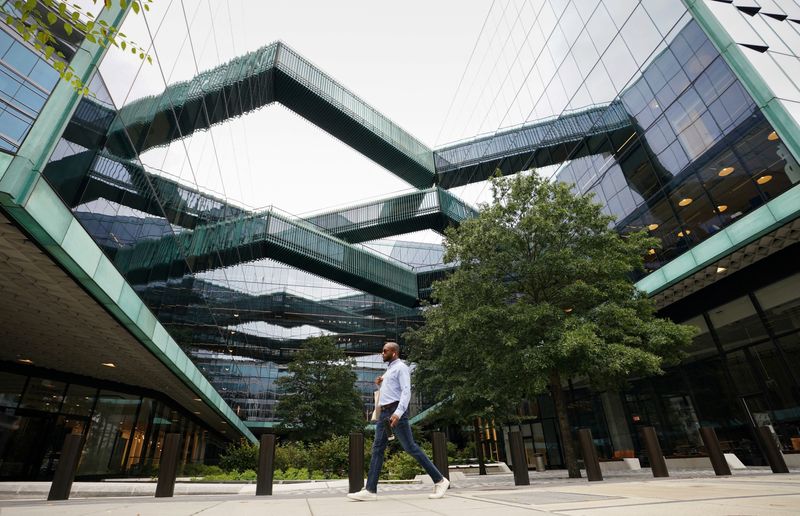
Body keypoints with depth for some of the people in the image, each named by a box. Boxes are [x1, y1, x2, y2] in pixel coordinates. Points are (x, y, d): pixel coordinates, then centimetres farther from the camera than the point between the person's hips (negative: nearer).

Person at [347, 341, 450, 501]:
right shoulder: (389, 369, 22)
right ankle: (370, 490, 3)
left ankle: (439, 481, 2)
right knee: (377, 449, 3)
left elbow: (406, 391, -17)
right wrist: (381, 383, 12)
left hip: (395, 411, -9)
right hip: (384, 412, 9)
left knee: (410, 447, -7)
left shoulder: (401, 367, -6)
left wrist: (398, 412, -29)